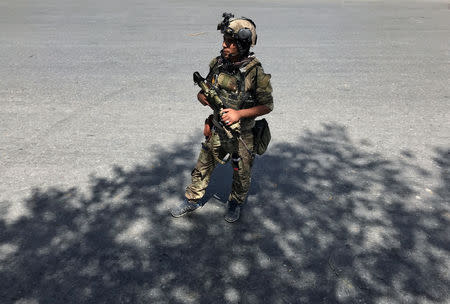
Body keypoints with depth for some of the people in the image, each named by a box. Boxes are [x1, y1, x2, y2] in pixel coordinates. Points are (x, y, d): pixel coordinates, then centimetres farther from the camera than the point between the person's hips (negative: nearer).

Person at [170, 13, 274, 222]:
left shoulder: (255, 73, -21)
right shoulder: (218, 64, -6)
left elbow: (268, 105, -14)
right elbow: (202, 93, 6)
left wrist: (239, 113, -26)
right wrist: (204, 97, -18)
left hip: (242, 136, -4)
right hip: (217, 132, 4)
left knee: (241, 176, 16)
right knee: (202, 168, 17)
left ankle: (235, 204, 44)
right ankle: (191, 201, 39)